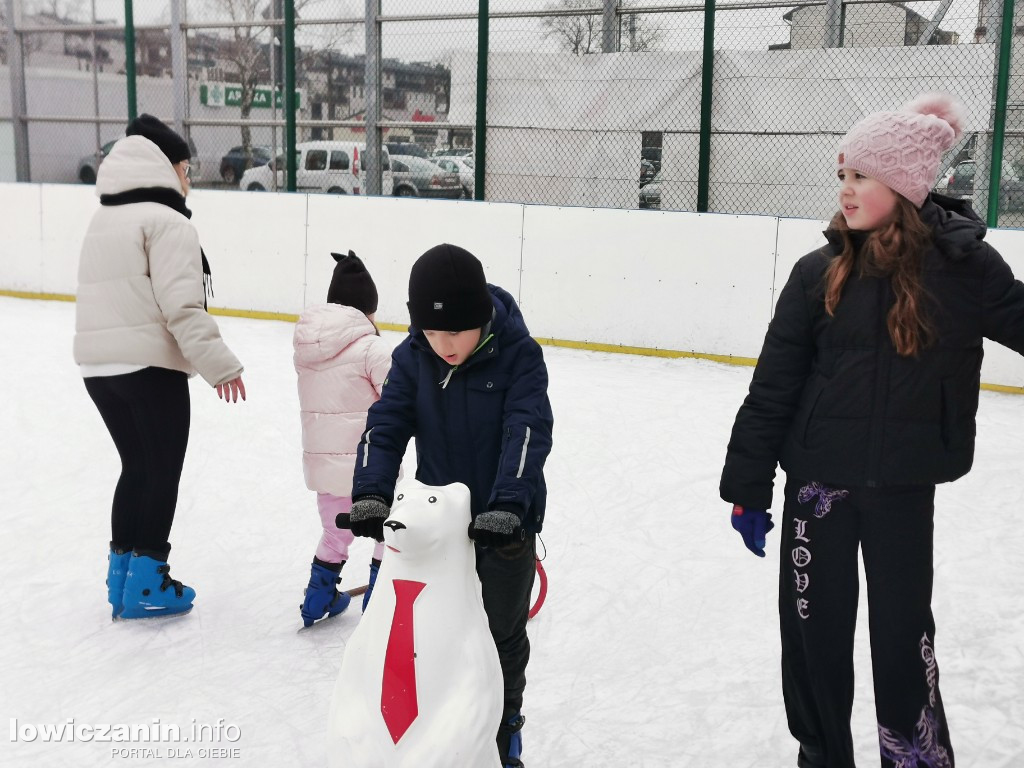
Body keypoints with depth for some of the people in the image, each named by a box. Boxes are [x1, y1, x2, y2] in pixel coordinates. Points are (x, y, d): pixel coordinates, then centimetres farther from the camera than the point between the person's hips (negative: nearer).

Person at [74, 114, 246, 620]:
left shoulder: (104, 219, 18)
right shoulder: (167, 221, -10)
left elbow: (112, 295, 18)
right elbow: (181, 307, -19)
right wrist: (219, 365, -17)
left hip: (98, 364, 8)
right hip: (149, 365, -8)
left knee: (137, 466, 19)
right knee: (163, 472, 4)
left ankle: (121, 573, 26)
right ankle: (147, 583, 10)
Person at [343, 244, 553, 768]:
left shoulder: (518, 355, -18)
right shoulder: (411, 358, -8)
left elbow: (527, 432, -27)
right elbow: (385, 425, -13)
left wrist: (508, 505, -39)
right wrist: (371, 492, -29)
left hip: (505, 524, -2)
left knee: (503, 636, 14)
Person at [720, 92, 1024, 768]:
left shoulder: (963, 266, -8)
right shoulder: (820, 273, -4)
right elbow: (773, 387, -2)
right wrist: (748, 486, 0)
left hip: (903, 484, -1)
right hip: (818, 477, 2)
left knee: (903, 627, 8)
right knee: (814, 626, 11)